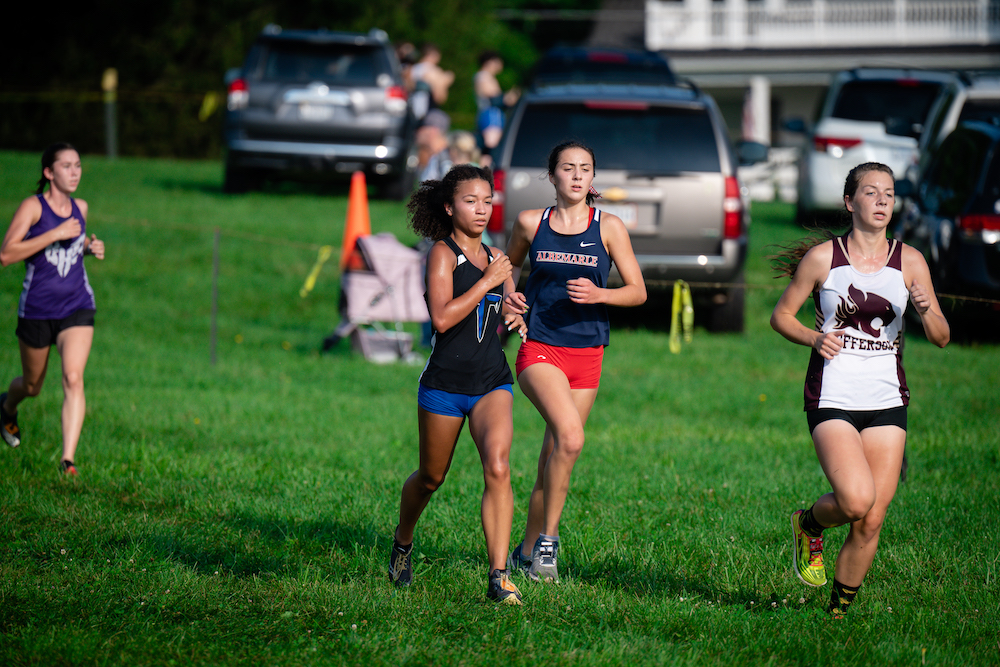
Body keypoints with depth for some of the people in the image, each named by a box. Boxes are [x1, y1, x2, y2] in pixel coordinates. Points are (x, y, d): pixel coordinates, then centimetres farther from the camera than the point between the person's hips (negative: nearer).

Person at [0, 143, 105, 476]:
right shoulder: (33, 207, -10)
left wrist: (90, 246, 5)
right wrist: (55, 234, -24)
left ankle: (68, 460, -20)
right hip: (37, 309, -2)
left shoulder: (80, 208, 6)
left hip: (77, 309, 2)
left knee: (73, 377, -19)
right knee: (32, 386, 16)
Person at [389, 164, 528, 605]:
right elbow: (442, 318, -21)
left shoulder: (495, 258, 10)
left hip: (492, 385, 3)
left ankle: (499, 577, -21)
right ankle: (403, 542, 45)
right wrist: (489, 281, -18)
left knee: (498, 468, -20)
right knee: (431, 478, 13)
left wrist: (515, 319, 3)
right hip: (444, 384, -3)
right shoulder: (443, 253, -7)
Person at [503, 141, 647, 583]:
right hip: (539, 349, -2)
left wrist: (599, 294, -16)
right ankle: (547, 538, -14)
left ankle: (527, 553, 22)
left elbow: (638, 291, 2)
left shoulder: (608, 227, 1)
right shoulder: (530, 223, 3)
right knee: (570, 438, -25)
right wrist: (508, 296, 0)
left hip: (587, 353, 2)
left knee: (553, 457, 7)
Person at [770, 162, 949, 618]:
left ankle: (839, 608, 18)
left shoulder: (909, 262, 5)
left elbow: (941, 338, 4)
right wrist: (814, 338, -11)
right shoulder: (822, 257, -1)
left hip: (887, 402, 3)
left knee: (871, 521, -2)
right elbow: (781, 315, 8)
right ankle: (810, 525, 11)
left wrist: (926, 310, -18)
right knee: (856, 501, -22)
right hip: (832, 399, -3)